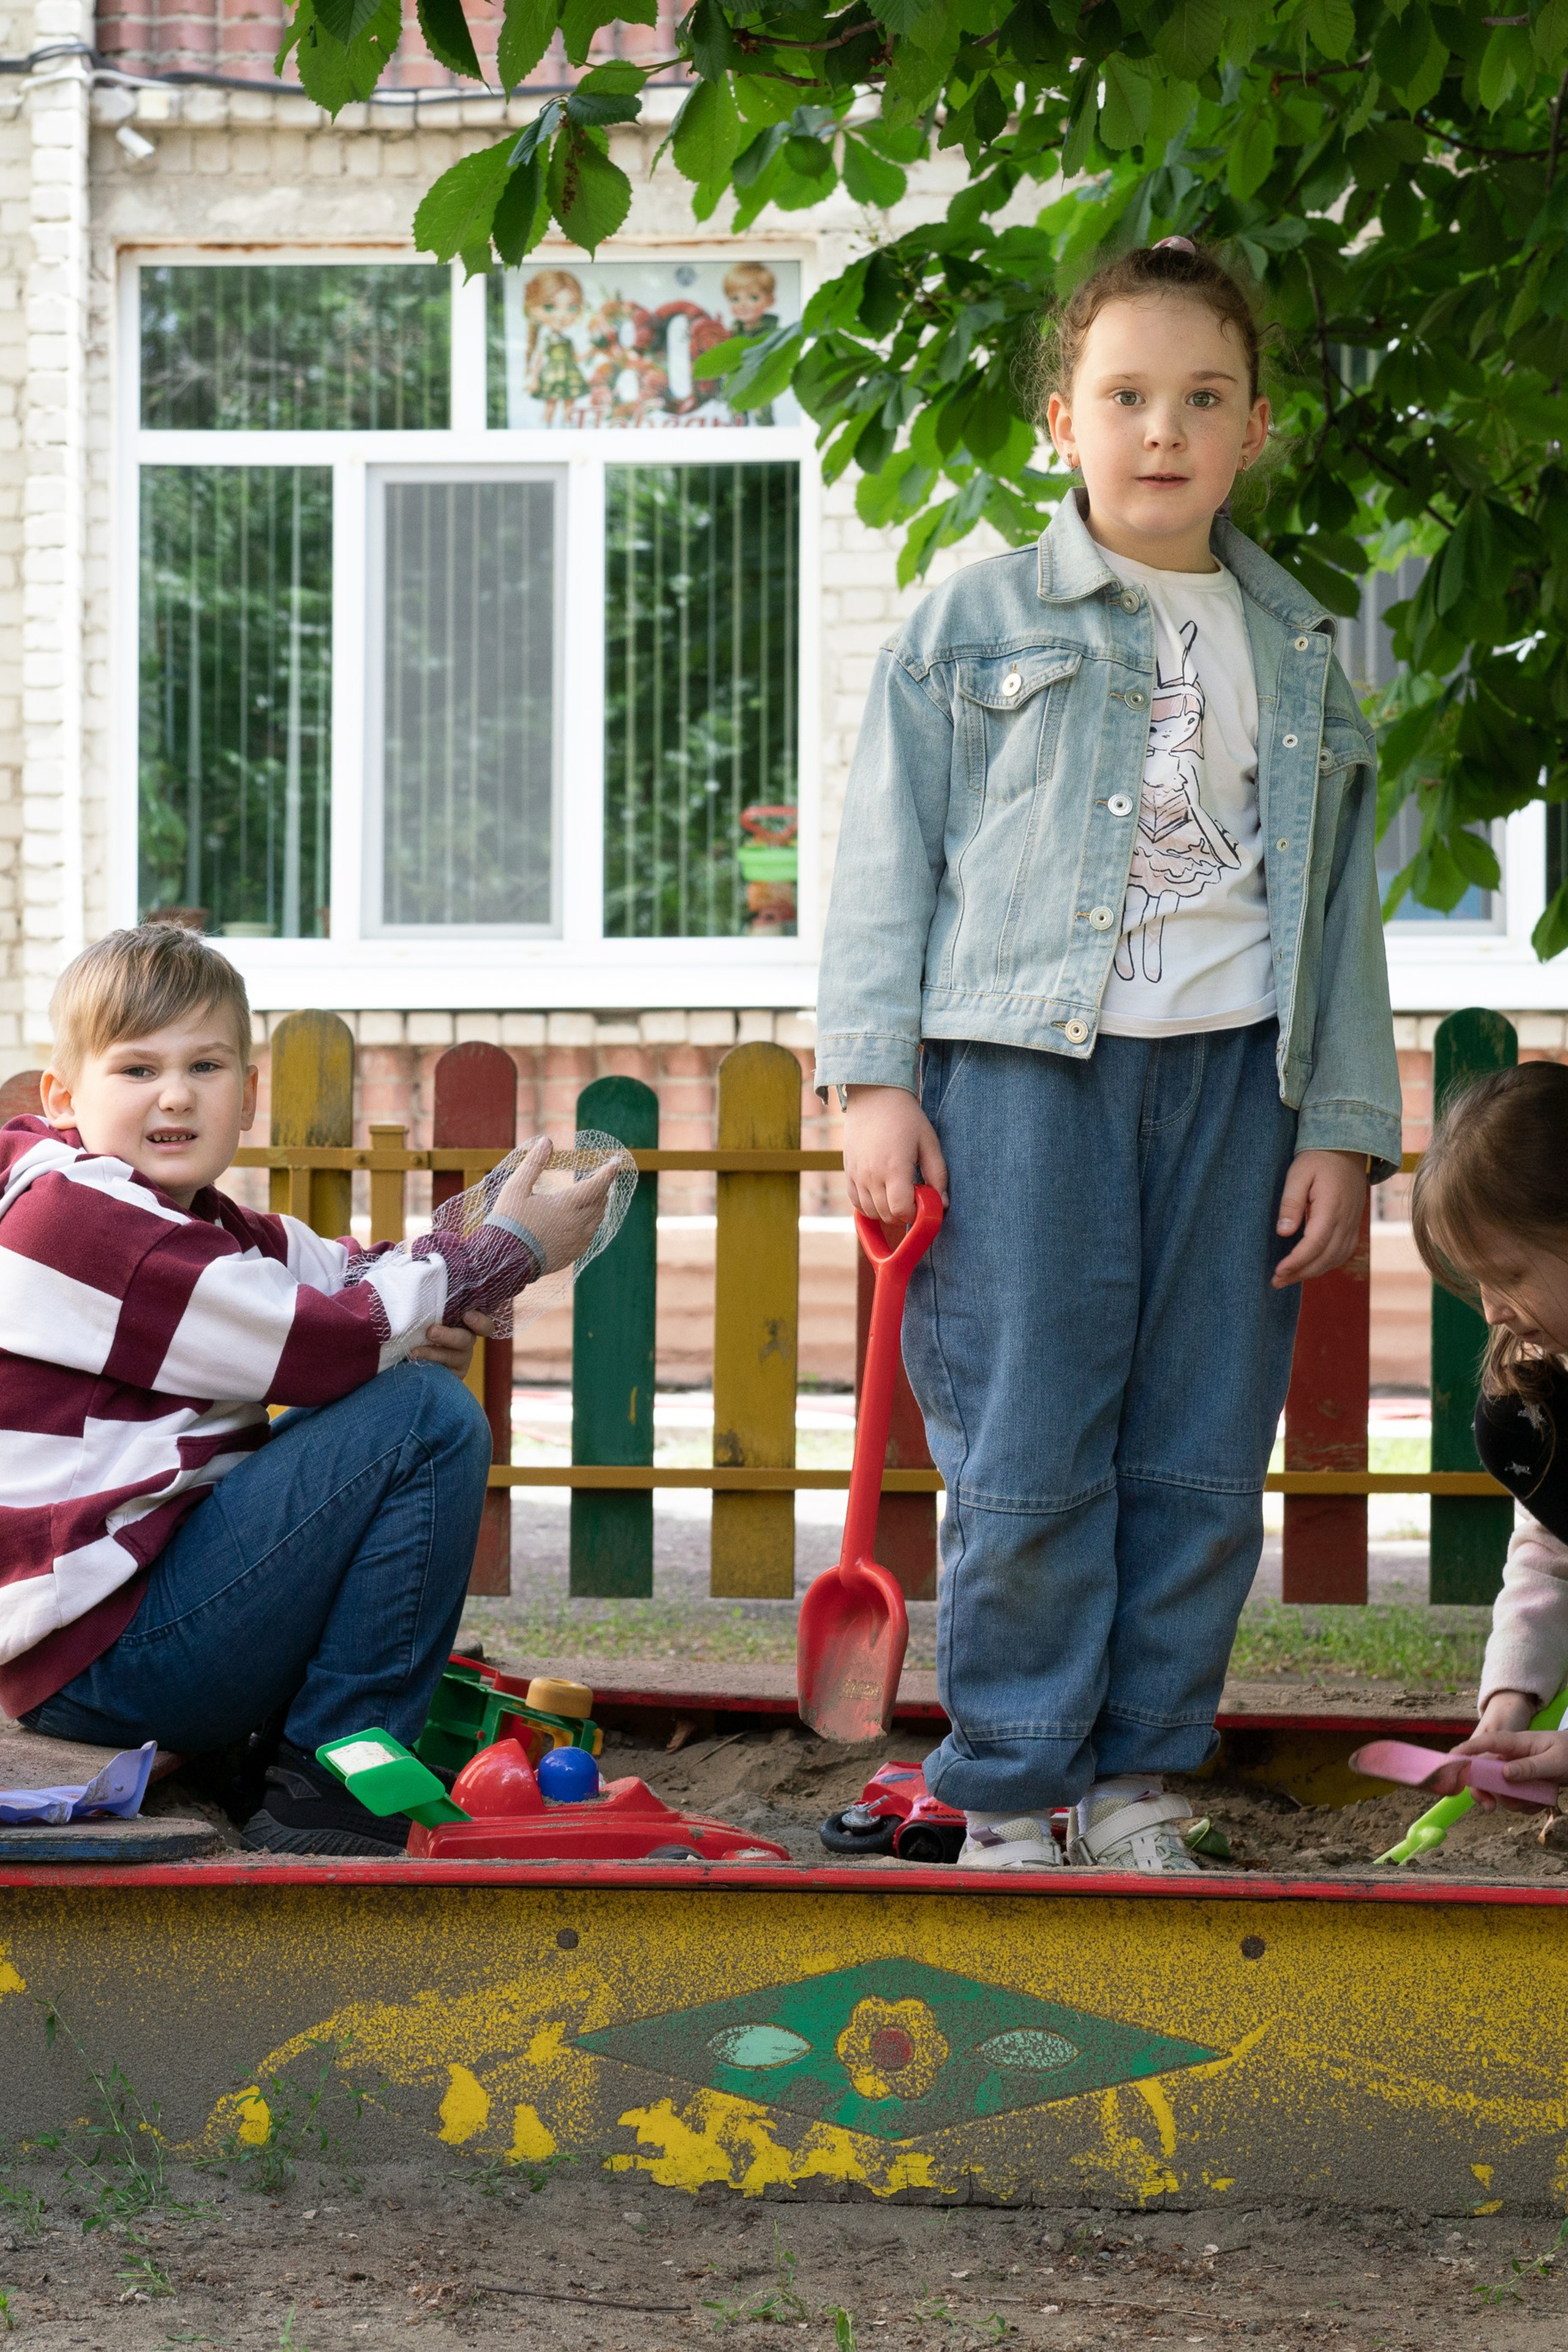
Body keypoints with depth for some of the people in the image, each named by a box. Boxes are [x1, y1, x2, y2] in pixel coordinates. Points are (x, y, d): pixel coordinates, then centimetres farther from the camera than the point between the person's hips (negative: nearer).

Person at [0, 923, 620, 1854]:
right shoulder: (76, 1217, -18)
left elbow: (342, 1278, 12)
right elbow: (329, 1345, -20)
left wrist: (437, 1312, -13)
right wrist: (513, 1251, -8)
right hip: (103, 1662, -11)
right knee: (430, 1418, -15)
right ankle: (333, 1793, -12)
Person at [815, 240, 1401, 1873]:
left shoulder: (1301, 655, 13)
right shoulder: (972, 625, 4)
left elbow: (1340, 905, 13)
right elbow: (887, 861, 3)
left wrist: (1342, 1127, 6)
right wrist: (874, 1082, -5)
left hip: (1234, 1070, 3)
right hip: (1021, 1065, -3)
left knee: (1201, 1459, 3)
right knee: (1026, 1459, -5)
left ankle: (1138, 1785, 14)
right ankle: (1010, 1800, 5)